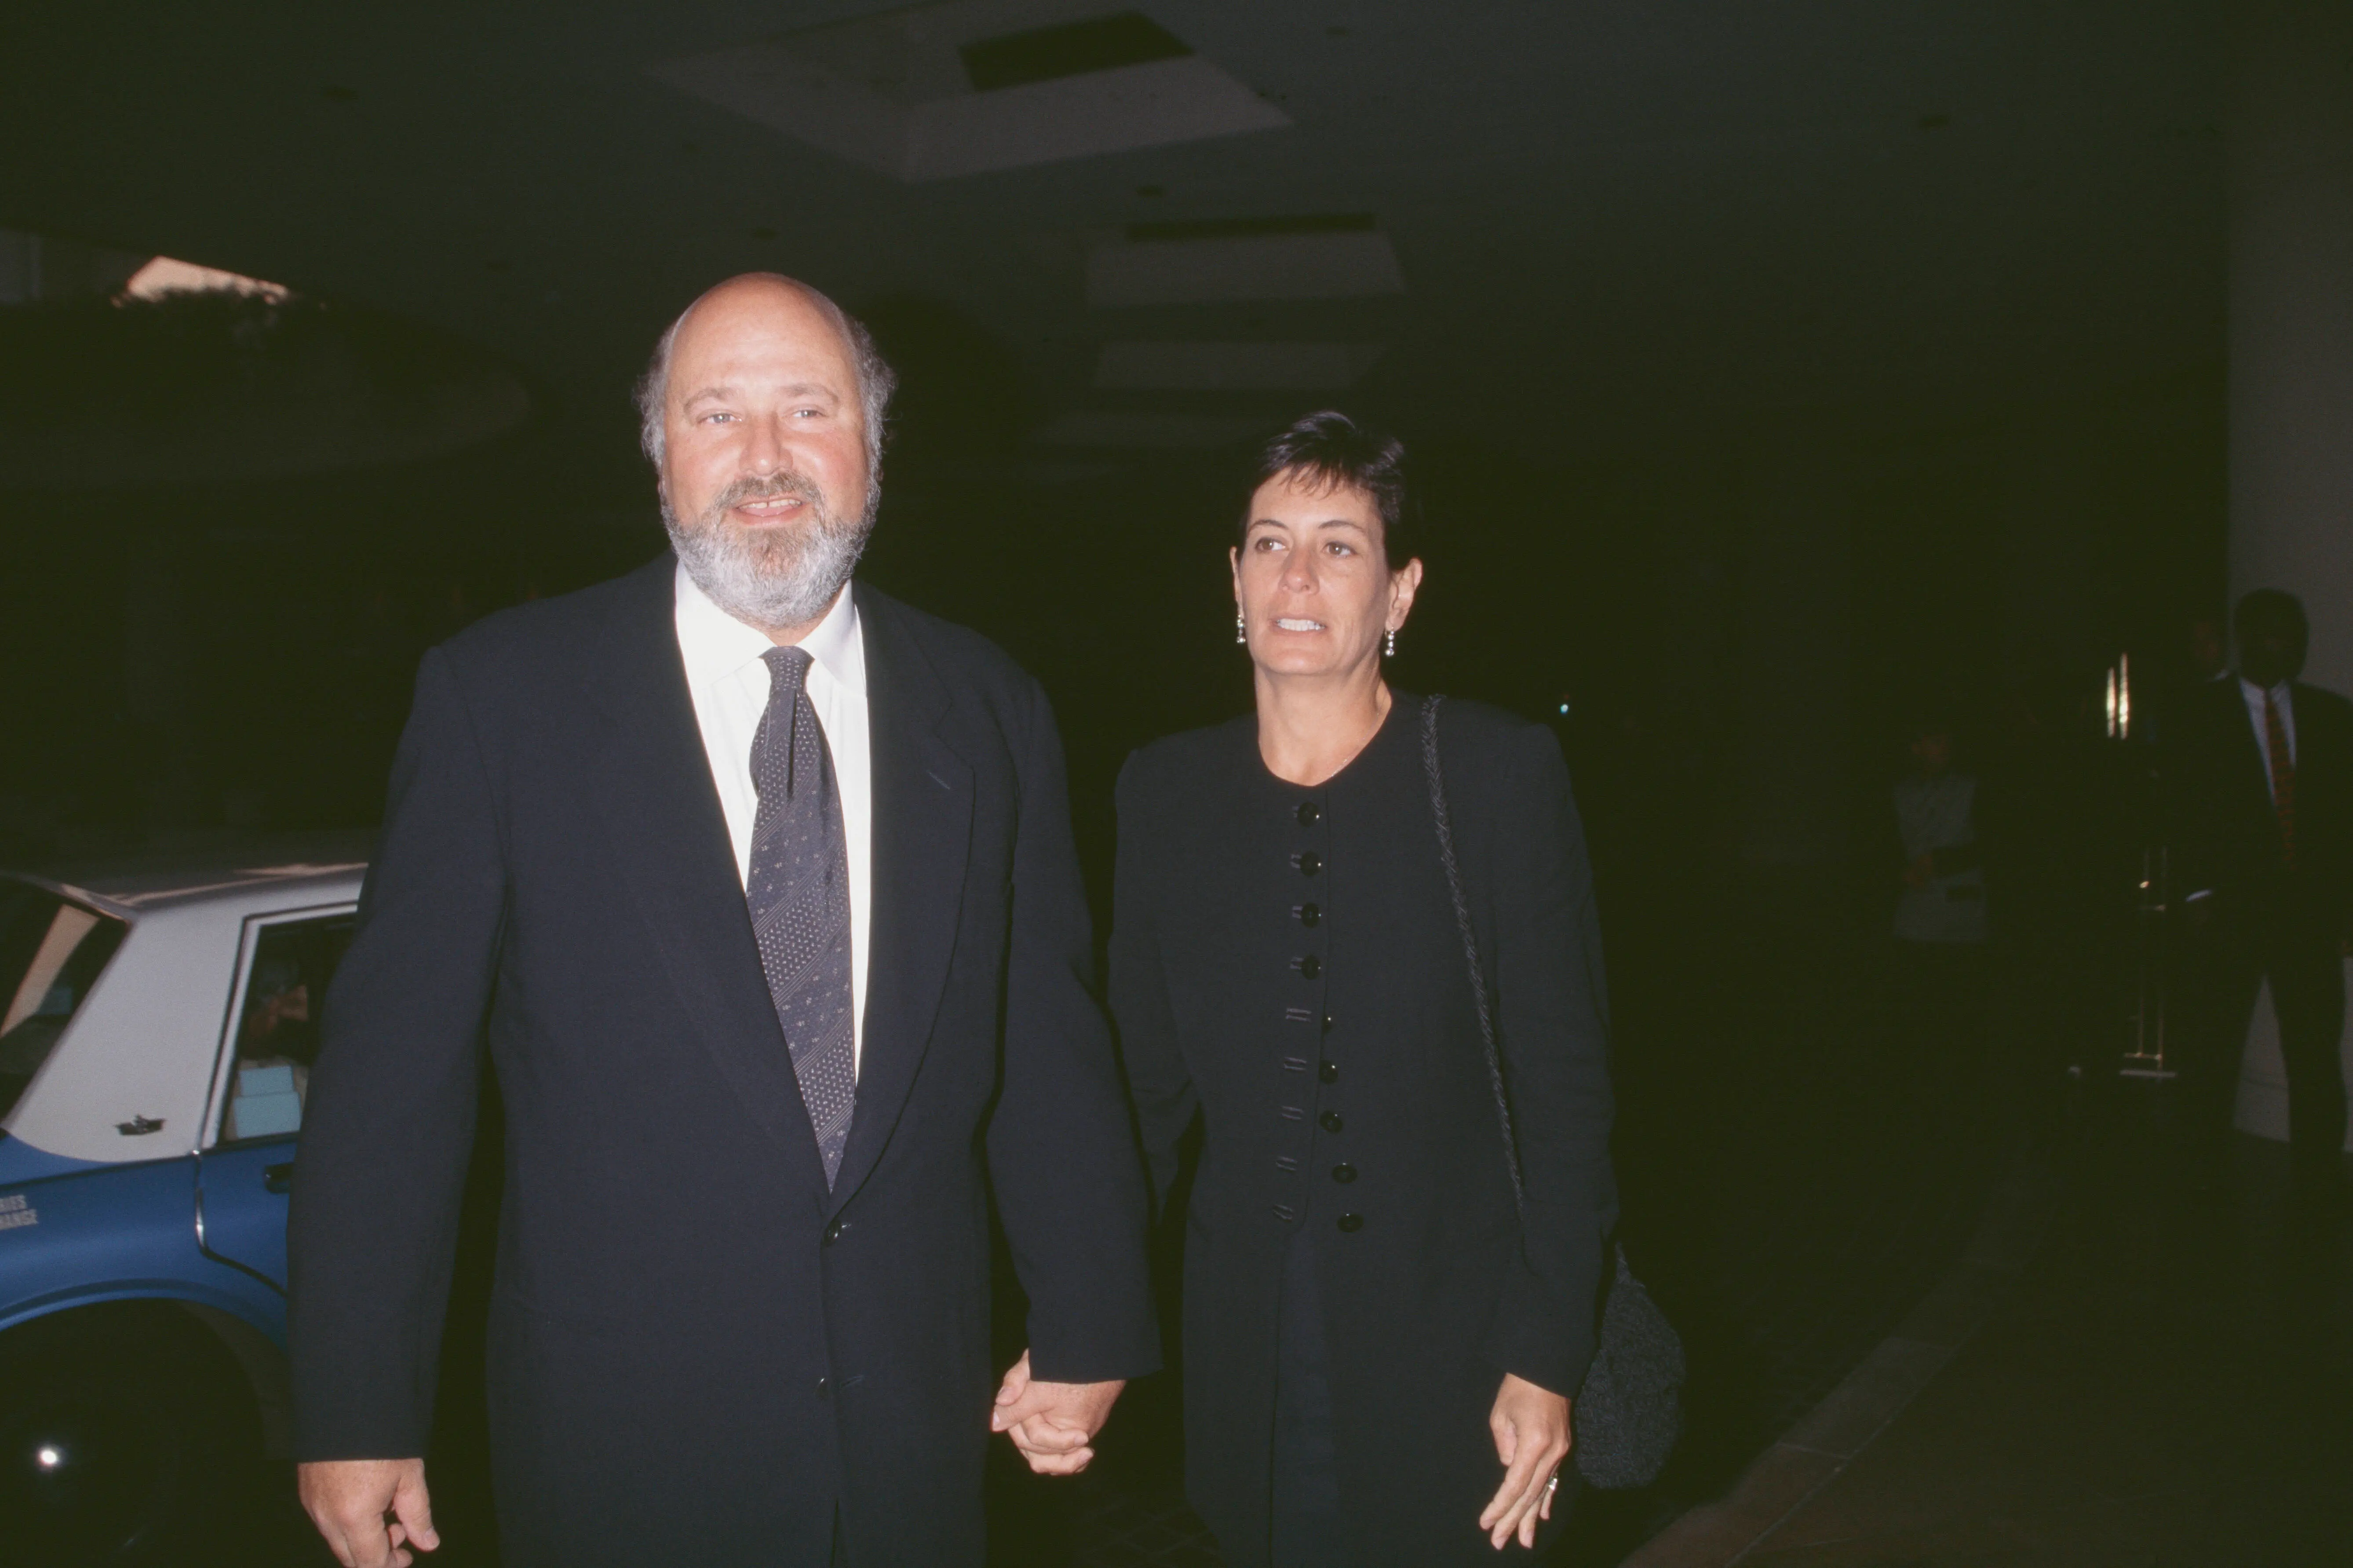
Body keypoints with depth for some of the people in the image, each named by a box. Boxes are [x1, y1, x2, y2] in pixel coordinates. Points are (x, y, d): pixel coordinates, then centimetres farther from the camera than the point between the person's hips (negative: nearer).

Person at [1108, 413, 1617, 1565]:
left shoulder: (1500, 770, -8)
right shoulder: (1164, 789, 2)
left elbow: (1564, 1087, -7)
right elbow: (1148, 1080, 6)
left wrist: (1548, 1361, -9)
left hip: (1447, 1348, -2)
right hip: (1248, 1355, 3)